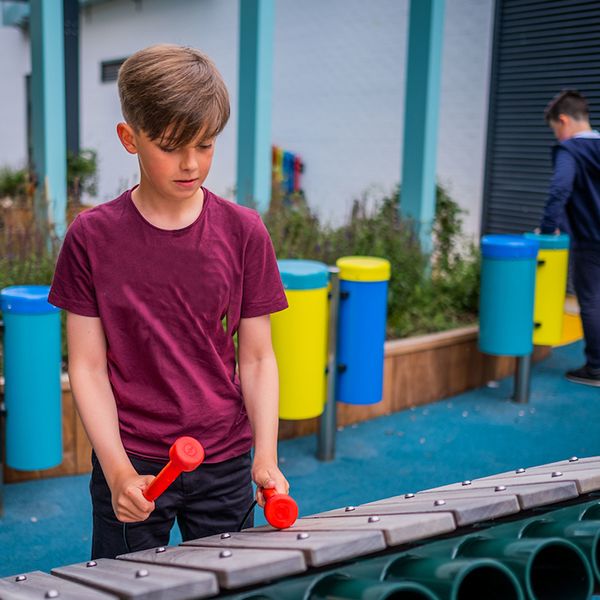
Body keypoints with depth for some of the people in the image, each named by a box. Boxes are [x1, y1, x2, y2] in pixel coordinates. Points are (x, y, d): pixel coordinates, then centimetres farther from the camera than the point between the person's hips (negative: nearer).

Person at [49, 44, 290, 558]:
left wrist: (265, 457, -12)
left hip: (225, 464, 1)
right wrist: (118, 471, -15)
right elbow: (88, 367, -5)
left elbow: (257, 358, -1)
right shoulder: (91, 237, -7)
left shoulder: (244, 232, -4)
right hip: (130, 466, -1)